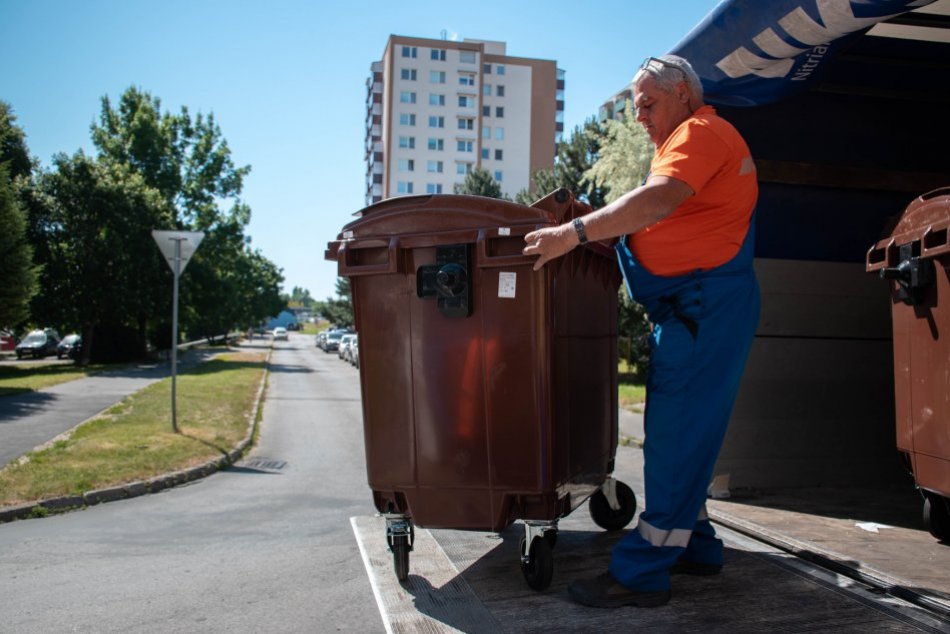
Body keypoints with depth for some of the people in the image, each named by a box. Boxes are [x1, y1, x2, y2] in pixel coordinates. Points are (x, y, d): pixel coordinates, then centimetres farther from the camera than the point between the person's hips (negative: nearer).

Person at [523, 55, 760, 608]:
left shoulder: (703, 132, -8)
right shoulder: (683, 142, 24)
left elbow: (657, 201, -24)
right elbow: (663, 219, 22)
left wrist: (574, 233, -27)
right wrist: (591, 232, 10)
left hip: (706, 306, -10)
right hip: (686, 307, 10)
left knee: (676, 436, -10)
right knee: (678, 432, 13)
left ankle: (642, 572, -5)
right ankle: (696, 545, 23)